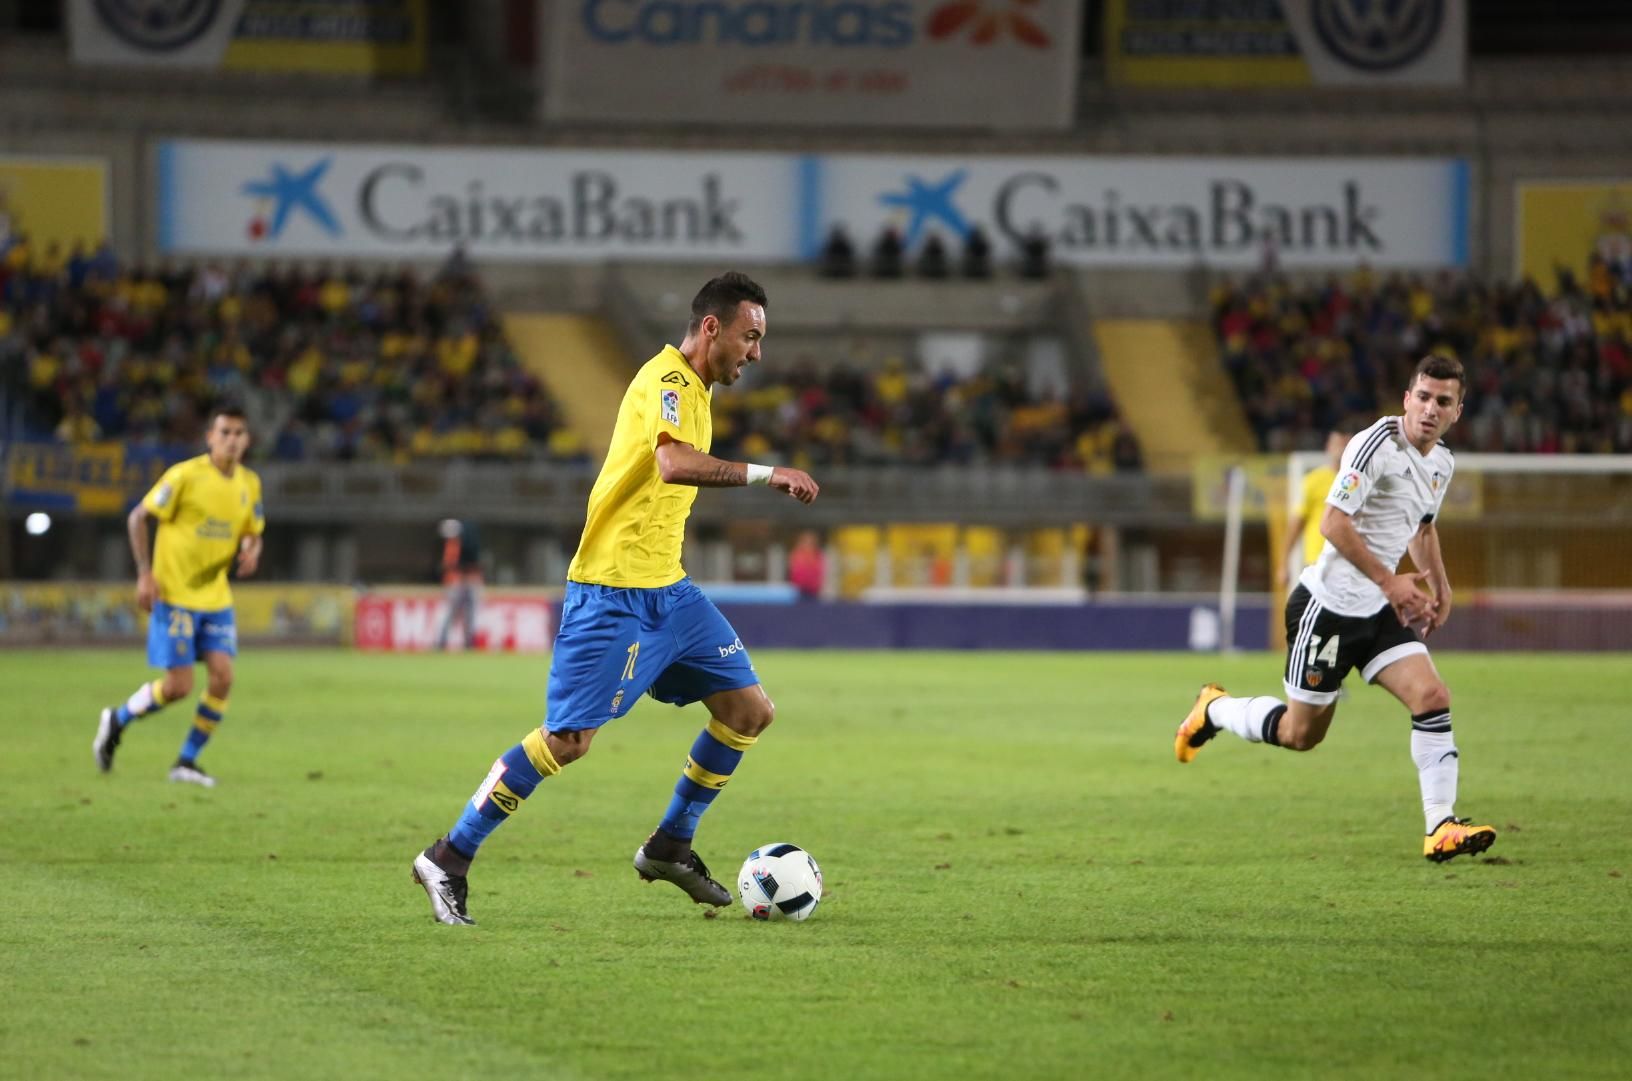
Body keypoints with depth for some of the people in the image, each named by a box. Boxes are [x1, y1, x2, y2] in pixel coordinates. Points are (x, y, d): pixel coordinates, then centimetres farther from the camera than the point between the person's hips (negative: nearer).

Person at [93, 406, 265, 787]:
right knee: (179, 686, -7)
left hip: (216, 597, 5)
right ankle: (116, 720, 21)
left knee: (222, 676, -9)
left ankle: (187, 761, 6)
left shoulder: (249, 484, 5)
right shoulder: (185, 475, -12)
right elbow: (138, 518, -6)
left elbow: (253, 533, 17)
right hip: (175, 594, -5)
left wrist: (251, 551, -8)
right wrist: (144, 573, -13)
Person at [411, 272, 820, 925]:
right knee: (567, 740, -11)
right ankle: (448, 859, -1)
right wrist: (764, 474, -34)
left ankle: (669, 847, 20)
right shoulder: (667, 381, -17)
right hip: (612, 594, -10)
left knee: (749, 711, 7)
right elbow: (673, 464, -36)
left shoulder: (691, 386, 14)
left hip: (666, 590, 10)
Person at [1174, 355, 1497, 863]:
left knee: (1432, 697, -12)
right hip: (1328, 606, -7)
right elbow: (1334, 523, -25)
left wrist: (1440, 585, 13)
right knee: (1301, 733, 4)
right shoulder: (1377, 444, -20)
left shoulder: (1441, 463, 9)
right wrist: (1388, 580, -27)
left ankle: (1441, 827, -11)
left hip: (1379, 611, 7)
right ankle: (1214, 711, 31)